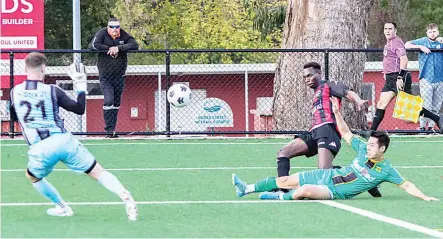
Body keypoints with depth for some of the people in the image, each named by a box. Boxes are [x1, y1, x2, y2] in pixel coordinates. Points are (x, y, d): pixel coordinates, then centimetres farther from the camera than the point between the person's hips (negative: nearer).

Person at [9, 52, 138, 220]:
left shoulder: (15, 92, 5)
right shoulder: (52, 91, 0)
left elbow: (14, 117, 23)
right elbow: (80, 109, 3)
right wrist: (81, 86, 11)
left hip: (39, 149, 0)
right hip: (63, 141, 0)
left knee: (33, 177, 32)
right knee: (98, 173, 4)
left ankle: (62, 208, 31)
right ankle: (127, 199, -12)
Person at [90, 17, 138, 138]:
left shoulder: (124, 35, 0)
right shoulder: (102, 34, -6)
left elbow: (134, 45, -13)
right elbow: (94, 45, -21)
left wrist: (118, 48, -23)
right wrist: (110, 48, -17)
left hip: (119, 77, 3)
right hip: (105, 77, -3)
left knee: (116, 103, 8)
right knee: (109, 101, -17)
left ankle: (112, 129, 17)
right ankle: (109, 129, -14)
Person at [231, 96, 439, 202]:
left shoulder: (386, 170, -14)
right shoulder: (363, 149, 2)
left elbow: (406, 185, -14)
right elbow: (345, 133, 12)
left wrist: (424, 197, -27)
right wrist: (337, 113, 2)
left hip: (336, 192, -6)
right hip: (328, 175, 6)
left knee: (306, 190, -33)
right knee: (285, 181, 7)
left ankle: (282, 197, -3)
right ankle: (246, 189, 20)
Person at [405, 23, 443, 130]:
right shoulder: (423, 41, 3)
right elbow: (406, 45, 1)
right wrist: (421, 47, -12)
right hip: (426, 79, -3)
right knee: (426, 105, -9)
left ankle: (431, 126, 14)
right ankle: (422, 126, -1)